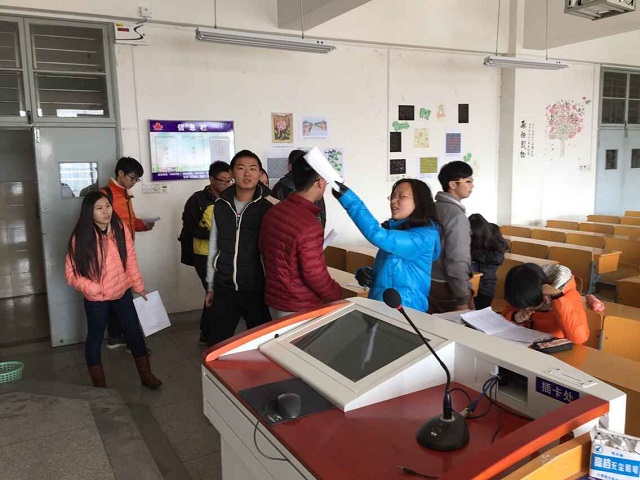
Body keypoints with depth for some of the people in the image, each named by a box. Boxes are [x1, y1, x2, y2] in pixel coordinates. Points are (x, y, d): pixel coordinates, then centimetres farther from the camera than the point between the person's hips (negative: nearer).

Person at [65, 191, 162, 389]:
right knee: (95, 338, 13)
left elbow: (131, 260, 0)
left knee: (134, 332, 13)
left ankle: (146, 375, 30)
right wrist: (94, 289, -22)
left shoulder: (120, 228, -8)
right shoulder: (81, 237, -17)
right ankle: (99, 384, 31)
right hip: (96, 299, -3)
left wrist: (139, 286, 3)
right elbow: (71, 272, -12)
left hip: (122, 292, 3)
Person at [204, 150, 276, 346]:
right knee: (216, 344, 13)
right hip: (224, 288, 3)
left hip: (258, 289, -3)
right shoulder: (221, 205, 3)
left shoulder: (270, 206, -8)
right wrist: (211, 286, 14)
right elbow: (214, 247, 12)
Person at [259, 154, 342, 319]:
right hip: (299, 309, -8)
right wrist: (337, 294, -6)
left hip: (274, 300, 8)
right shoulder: (309, 225, -26)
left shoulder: (272, 212, -1)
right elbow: (315, 275, -23)